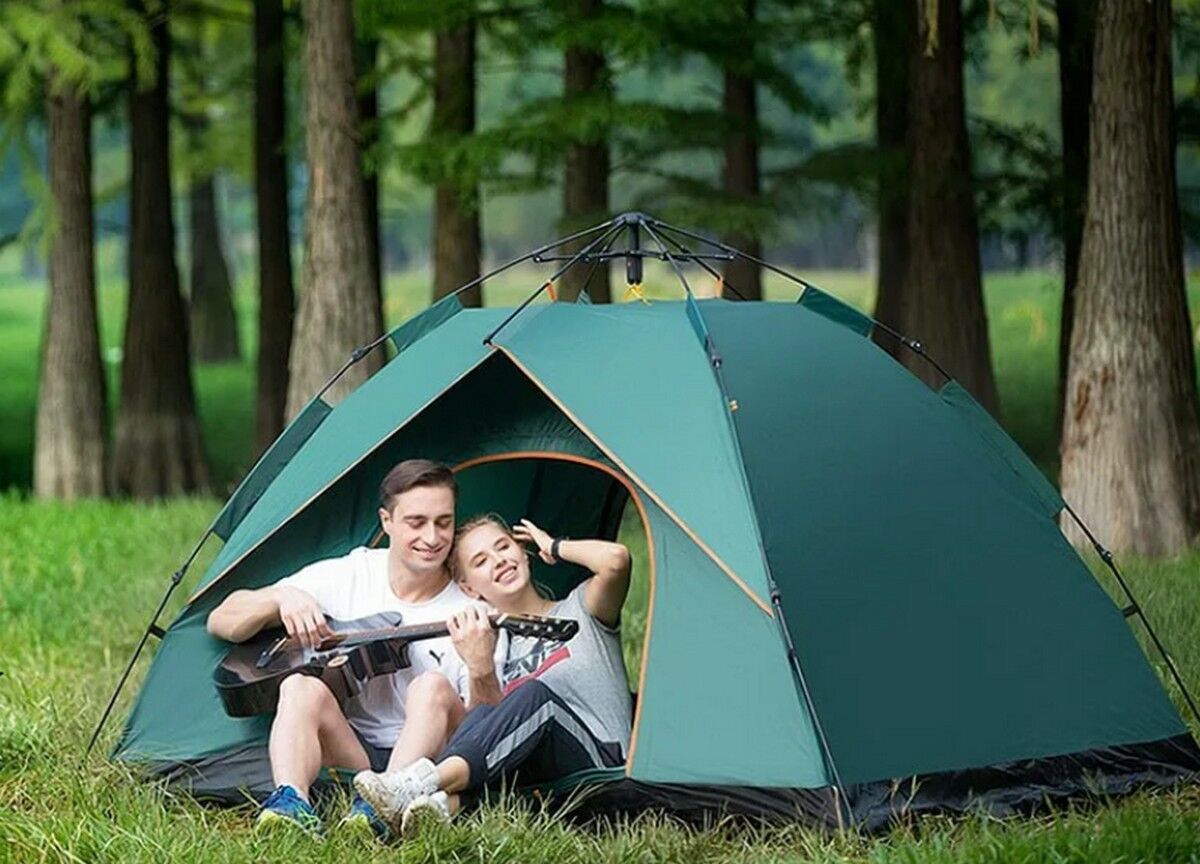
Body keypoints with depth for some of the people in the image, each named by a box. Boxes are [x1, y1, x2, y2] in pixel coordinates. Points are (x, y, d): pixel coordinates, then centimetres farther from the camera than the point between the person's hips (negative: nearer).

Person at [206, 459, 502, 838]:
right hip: (346, 754, 2)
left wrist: (482, 669, -32)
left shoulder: (470, 617, -3)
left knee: (433, 688, -30)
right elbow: (221, 623, 7)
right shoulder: (343, 577, 4)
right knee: (303, 687, -26)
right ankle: (291, 801, -50)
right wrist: (282, 598, -14)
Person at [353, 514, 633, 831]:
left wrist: (556, 548, 7)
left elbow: (616, 560, -10)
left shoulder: (578, 611, 12)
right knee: (483, 713, -22)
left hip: (603, 762, -4)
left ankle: (425, 782, -51)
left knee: (538, 696, -30)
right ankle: (444, 801, -52)